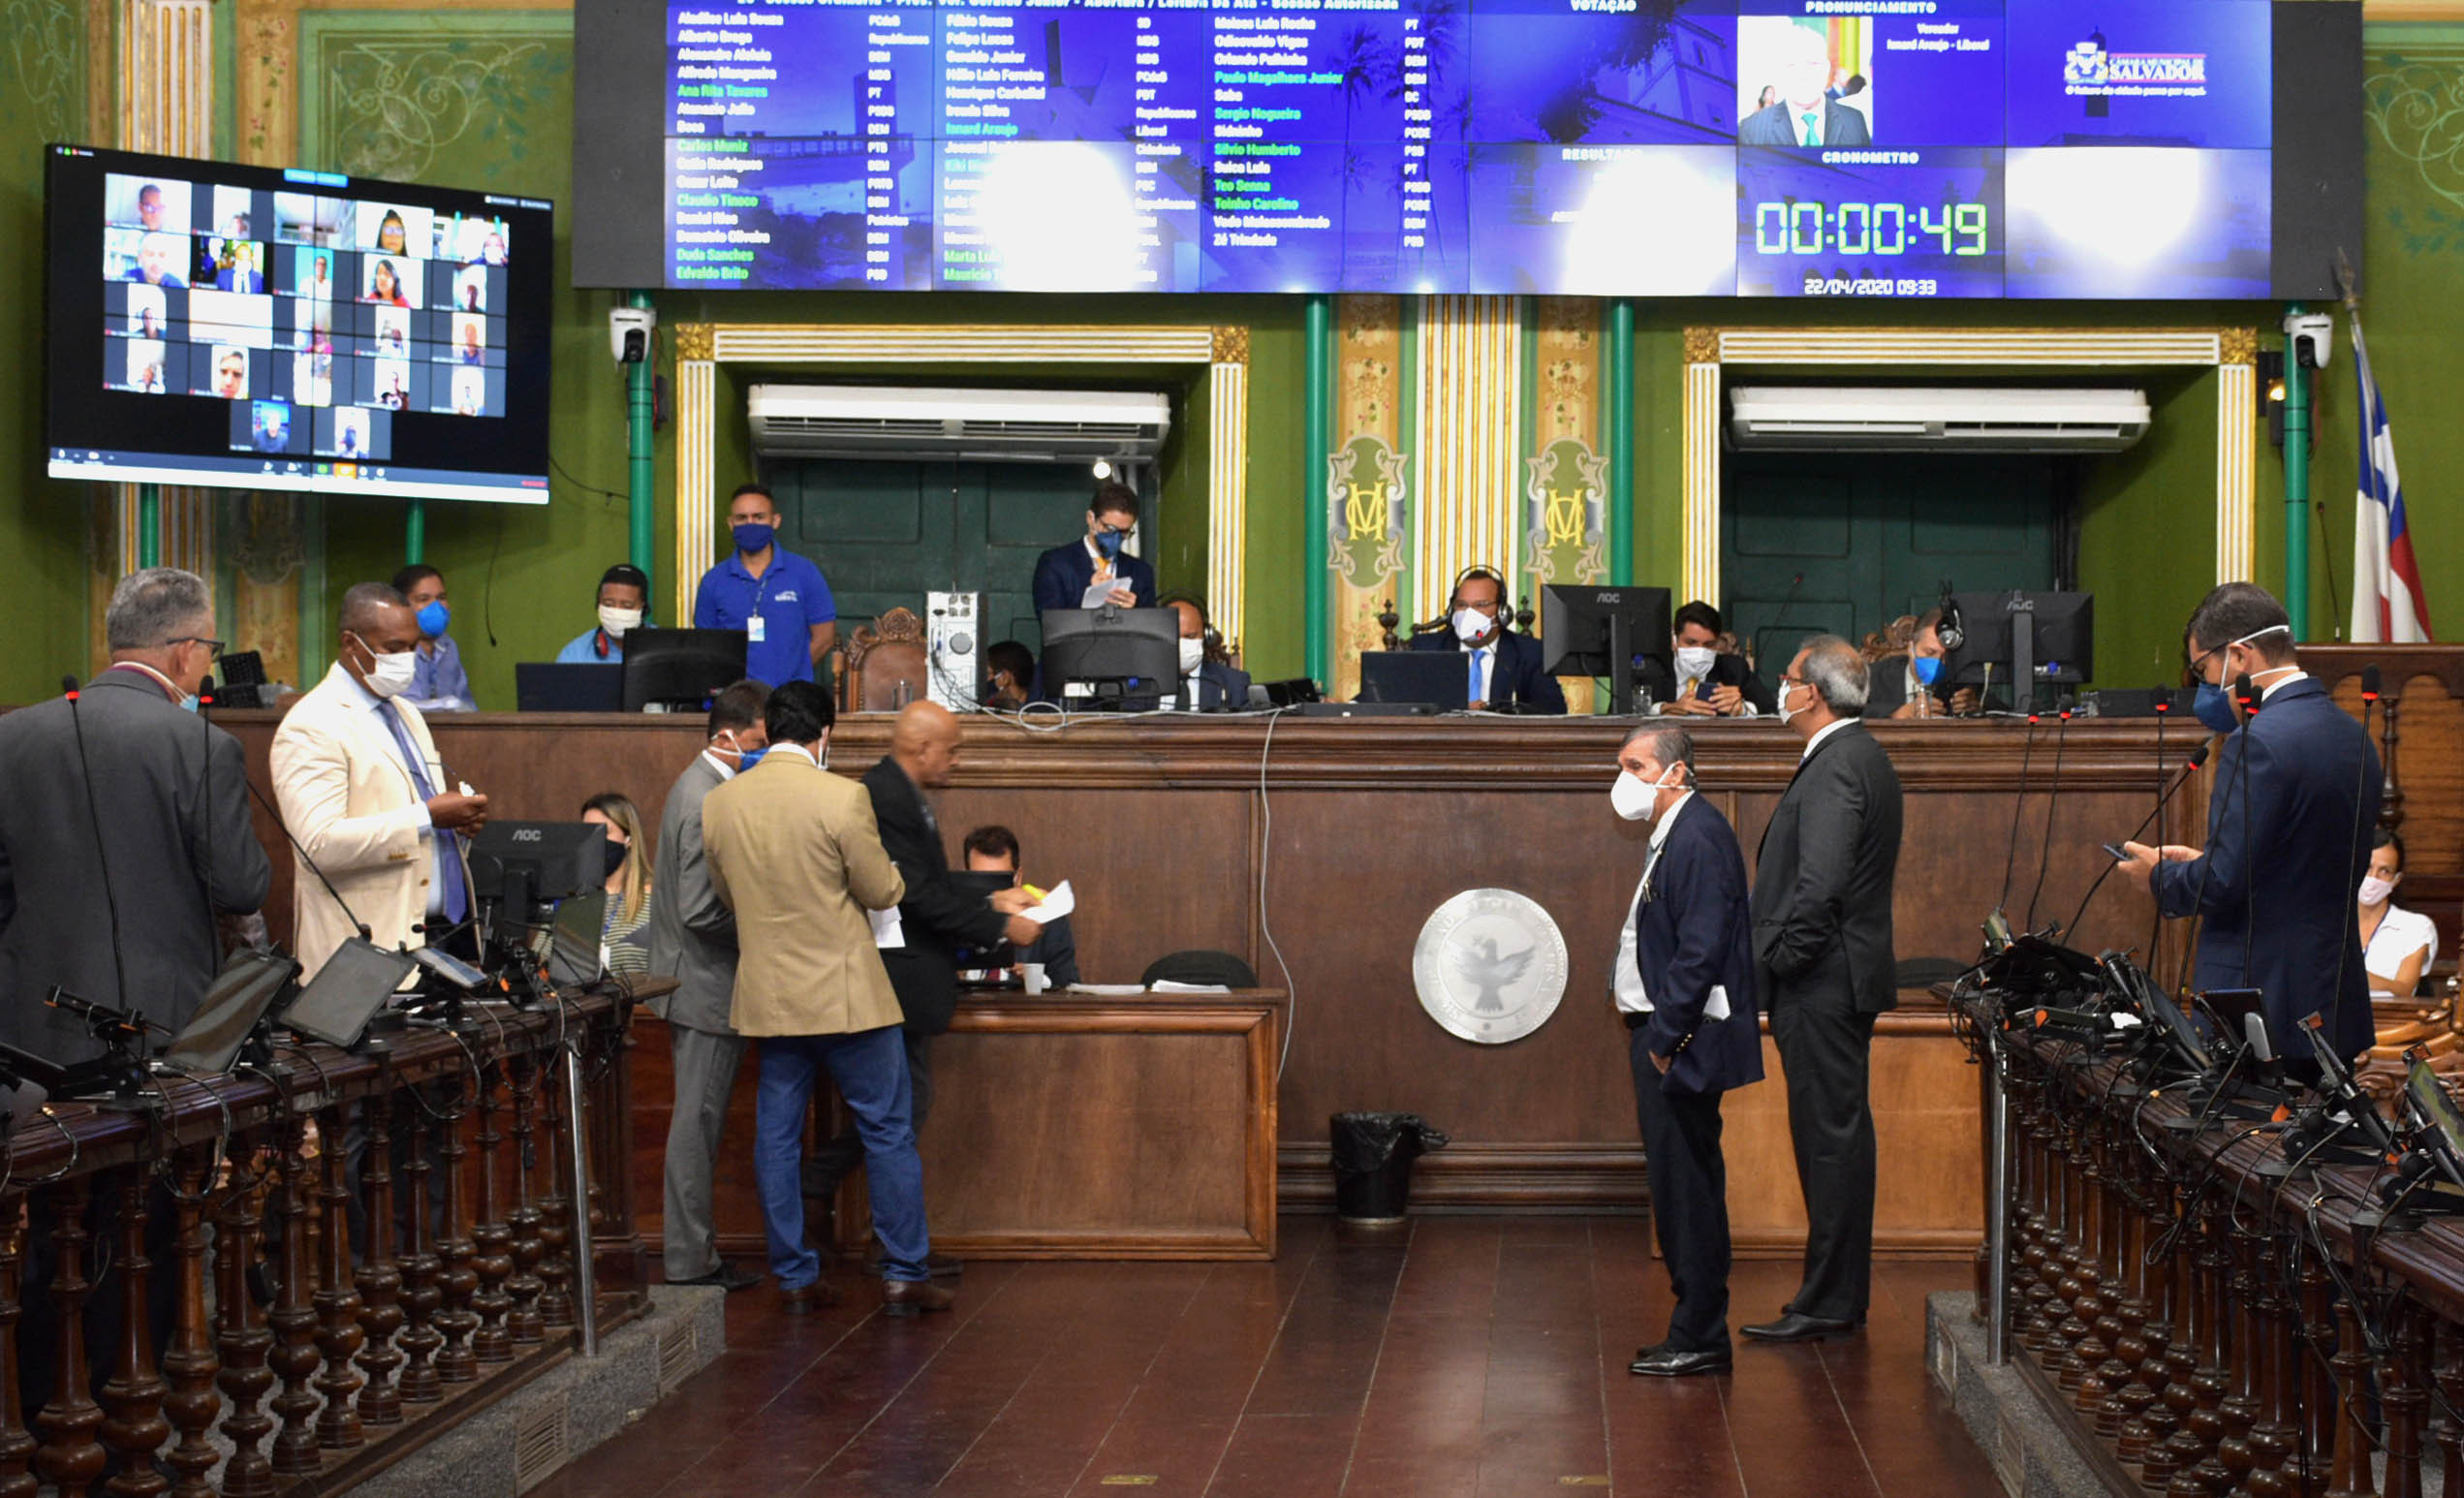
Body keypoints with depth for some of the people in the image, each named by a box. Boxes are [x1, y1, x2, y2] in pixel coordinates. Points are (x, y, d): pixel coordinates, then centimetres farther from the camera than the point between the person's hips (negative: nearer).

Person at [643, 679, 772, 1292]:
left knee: (699, 1124, 13)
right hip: (708, 987, -11)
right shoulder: (706, 804, -20)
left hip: (701, 984, 11)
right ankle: (690, 1264, 2)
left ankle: (695, 1255, 19)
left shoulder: (702, 786, 13)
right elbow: (700, 911, -25)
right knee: (697, 1124, -4)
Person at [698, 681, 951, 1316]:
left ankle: (794, 1277, 14)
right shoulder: (842, 797, -16)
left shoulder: (718, 804, 0)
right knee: (888, 1131, 6)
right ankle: (904, 1275, 8)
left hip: (768, 995, 5)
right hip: (846, 992, -4)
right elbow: (882, 890, -9)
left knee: (776, 1137, 11)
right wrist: (891, 870, 13)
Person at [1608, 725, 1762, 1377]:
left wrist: (1664, 1039, -19)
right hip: (1663, 1036, 11)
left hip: (1683, 1041, -11)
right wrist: (1647, 1032, 14)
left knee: (1687, 1189, -5)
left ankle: (1699, 1340, 1)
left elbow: (1700, 951, -22)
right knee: (1680, 1187, 13)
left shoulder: (1699, 838, -16)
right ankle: (1696, 1332, 19)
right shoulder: (1671, 836, 16)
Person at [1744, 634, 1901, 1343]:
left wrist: (1786, 957, -14)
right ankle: (1839, 1293, 21)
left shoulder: (1835, 768, -17)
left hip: (1822, 984, -11)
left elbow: (1820, 885, -25)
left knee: (1830, 1137, -5)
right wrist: (1784, 958, 17)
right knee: (1837, 1136, 14)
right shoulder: (1860, 756, 16)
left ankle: (1827, 1304, -1)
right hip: (1840, 980, 11)